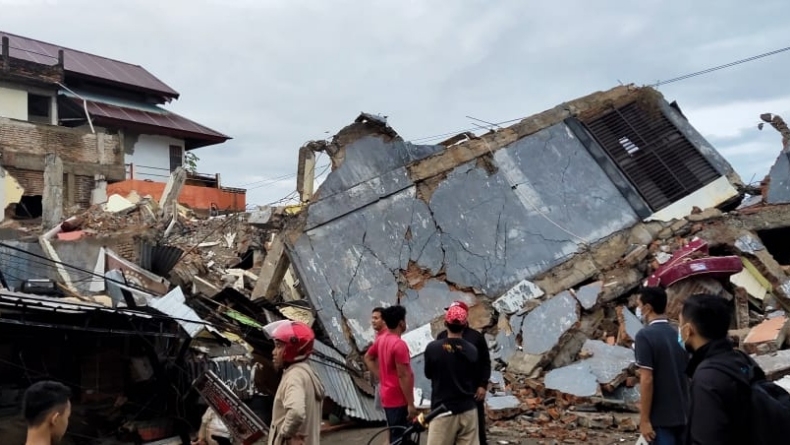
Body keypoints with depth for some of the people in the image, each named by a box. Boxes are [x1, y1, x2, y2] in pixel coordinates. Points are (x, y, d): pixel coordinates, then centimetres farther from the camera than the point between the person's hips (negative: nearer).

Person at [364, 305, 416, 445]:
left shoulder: (381, 339, 6)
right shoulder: (399, 344, -22)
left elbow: (368, 358, 19)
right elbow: (403, 376, -23)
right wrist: (411, 404, -18)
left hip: (388, 397, 9)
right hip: (398, 399, -9)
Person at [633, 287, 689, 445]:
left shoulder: (645, 335, -14)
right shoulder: (678, 334, 9)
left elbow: (647, 379, -19)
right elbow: (688, 376, 14)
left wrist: (644, 419, -15)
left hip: (662, 417, -7)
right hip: (684, 415, 7)